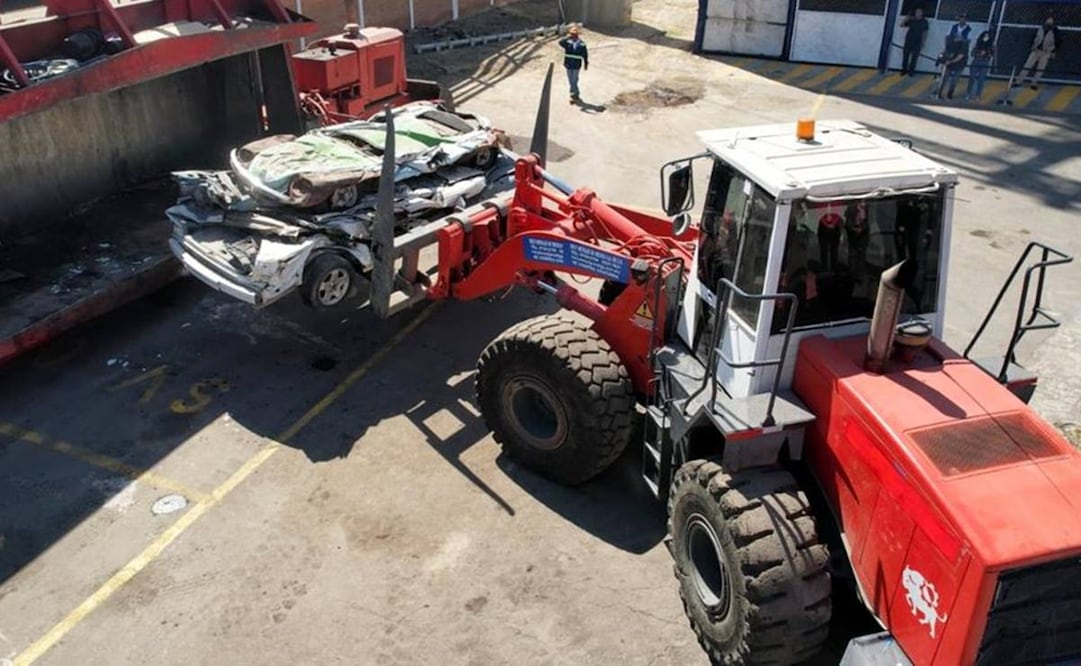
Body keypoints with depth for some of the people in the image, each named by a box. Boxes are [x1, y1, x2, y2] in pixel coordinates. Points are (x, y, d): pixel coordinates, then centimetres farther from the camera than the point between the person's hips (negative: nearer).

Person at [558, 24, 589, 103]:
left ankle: (573, 96, 5)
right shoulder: (568, 42, -4)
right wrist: (567, 37, -33)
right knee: (571, 81, 12)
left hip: (577, 66, -3)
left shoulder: (582, 44, -5)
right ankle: (576, 94, 29)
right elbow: (560, 43, -23)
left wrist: (586, 64, 8)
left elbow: (585, 54, 4)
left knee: (574, 81, -5)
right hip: (568, 65, 3)